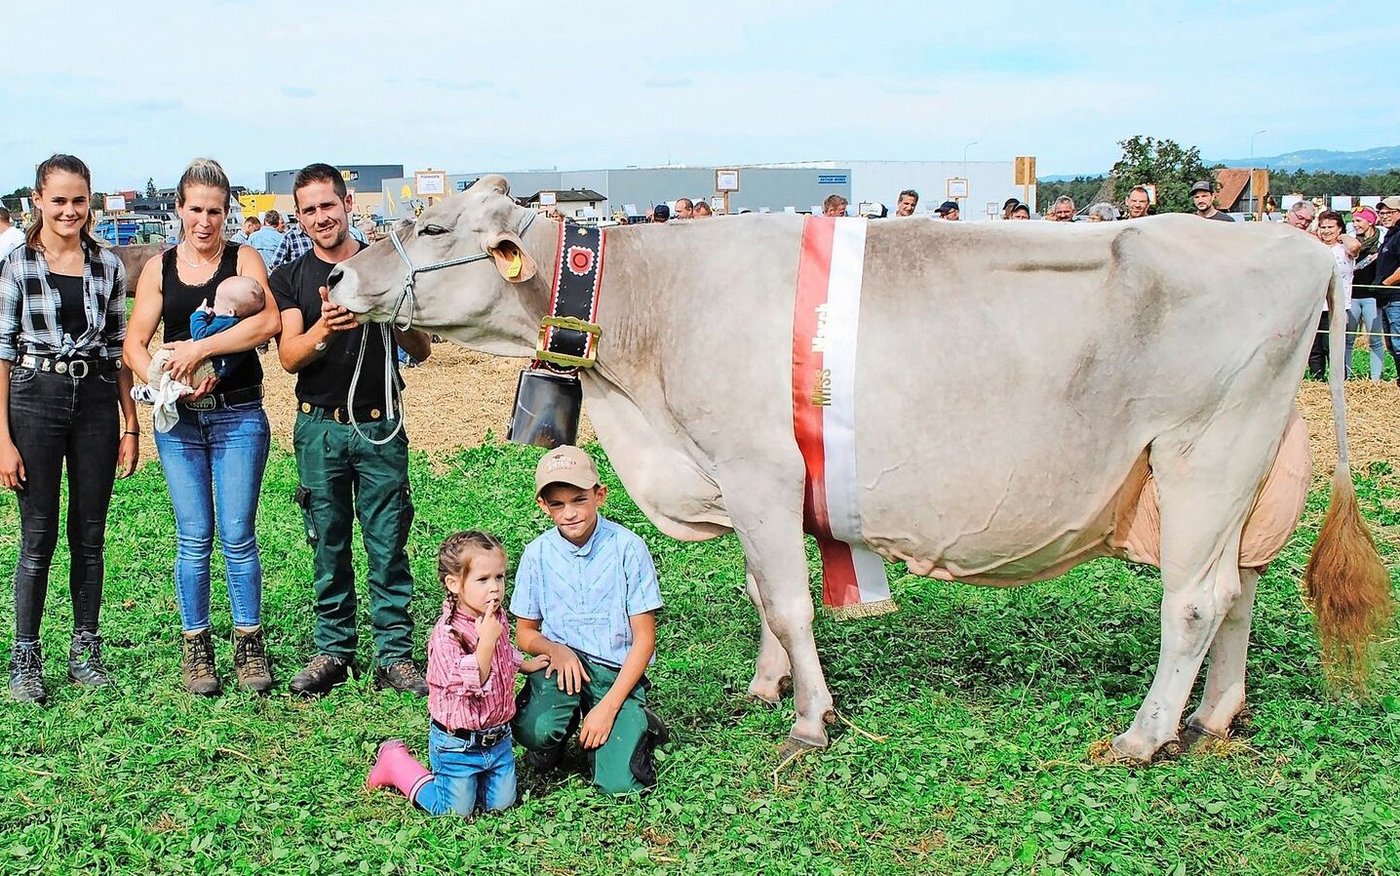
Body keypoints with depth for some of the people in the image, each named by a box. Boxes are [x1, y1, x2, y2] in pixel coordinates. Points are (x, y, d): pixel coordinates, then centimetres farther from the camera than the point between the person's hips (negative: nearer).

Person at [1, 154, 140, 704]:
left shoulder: (107, 265, 5)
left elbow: (119, 349, 9)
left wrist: (130, 424, 6)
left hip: (97, 399, 3)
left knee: (90, 534, 9)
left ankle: (85, 650, 20)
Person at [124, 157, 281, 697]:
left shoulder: (244, 259, 0)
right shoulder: (159, 269, 6)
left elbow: (268, 322, -17)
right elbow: (134, 345, 2)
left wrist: (199, 348, -21)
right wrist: (170, 385, -15)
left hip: (239, 415, -2)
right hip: (179, 420, 2)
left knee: (238, 537, 0)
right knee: (194, 539, 5)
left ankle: (248, 645, 13)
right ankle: (195, 648, 16)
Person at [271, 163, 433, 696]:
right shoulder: (290, 278, 7)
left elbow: (421, 351, 5)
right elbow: (289, 357, -5)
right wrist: (323, 328, -26)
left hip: (380, 426, -1)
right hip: (319, 427, 1)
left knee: (388, 546, -1)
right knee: (328, 547, 6)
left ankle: (395, 657, 6)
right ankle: (333, 651, 18)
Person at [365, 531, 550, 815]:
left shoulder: (497, 618, 0)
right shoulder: (447, 634, -26)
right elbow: (470, 683, -32)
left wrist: (525, 664, 23)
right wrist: (486, 640, -37)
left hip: (498, 737, 7)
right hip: (458, 745, -7)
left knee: (500, 803, 11)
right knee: (456, 811, 5)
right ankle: (395, 762, 21)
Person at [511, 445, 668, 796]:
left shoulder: (627, 548, -10)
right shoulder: (538, 553, -2)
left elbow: (644, 639, -7)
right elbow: (525, 632, 9)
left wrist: (608, 707, -15)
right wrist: (556, 649, -14)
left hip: (617, 671, -2)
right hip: (561, 661, 2)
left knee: (618, 783, -19)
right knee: (534, 731, -31)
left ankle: (636, 725, 13)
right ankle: (560, 731, 6)